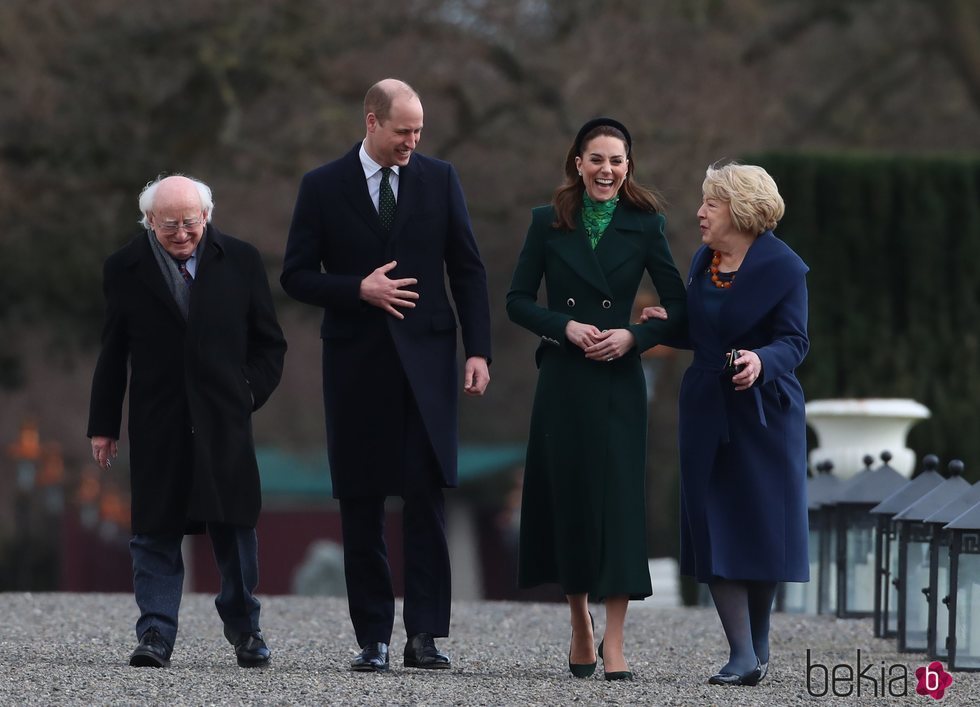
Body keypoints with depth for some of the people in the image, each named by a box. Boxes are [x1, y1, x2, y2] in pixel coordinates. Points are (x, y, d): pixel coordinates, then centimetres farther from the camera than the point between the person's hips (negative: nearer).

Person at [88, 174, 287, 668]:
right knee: (156, 533, -3)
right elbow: (112, 354, 7)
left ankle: (243, 627, 21)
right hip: (156, 424, -1)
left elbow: (268, 343, 11)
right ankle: (155, 635, -1)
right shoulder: (125, 269, 2)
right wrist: (103, 425, 5)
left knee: (234, 526, 5)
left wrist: (250, 392, -2)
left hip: (224, 423, 1)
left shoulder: (240, 261, 3)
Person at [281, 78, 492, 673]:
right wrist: (359, 290, -13)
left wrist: (478, 351, -1)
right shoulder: (323, 188, 2)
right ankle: (373, 638, 7)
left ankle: (425, 634, -7)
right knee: (362, 504, 2)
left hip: (427, 358, 0)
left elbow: (468, 270, 7)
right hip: (357, 362, 0)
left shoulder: (439, 179, 6)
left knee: (428, 495, -8)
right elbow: (297, 276, 2)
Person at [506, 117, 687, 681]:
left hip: (619, 381, -1)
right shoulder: (549, 223, 3)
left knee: (619, 499, -8)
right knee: (568, 497, 5)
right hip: (562, 380, 1)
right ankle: (581, 627, 22)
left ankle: (615, 645, -10)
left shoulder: (645, 225, 1)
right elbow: (518, 300, 4)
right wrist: (566, 326, -12)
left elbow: (677, 307, 2)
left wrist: (634, 335, -14)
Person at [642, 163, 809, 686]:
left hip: (763, 413, -5)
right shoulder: (703, 262, 9)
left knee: (760, 529, 4)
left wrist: (762, 361, -33)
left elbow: (793, 341, -15)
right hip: (707, 412, 5)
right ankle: (743, 656, -4)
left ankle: (758, 642, 23)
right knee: (714, 531, -3)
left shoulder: (782, 268, -10)